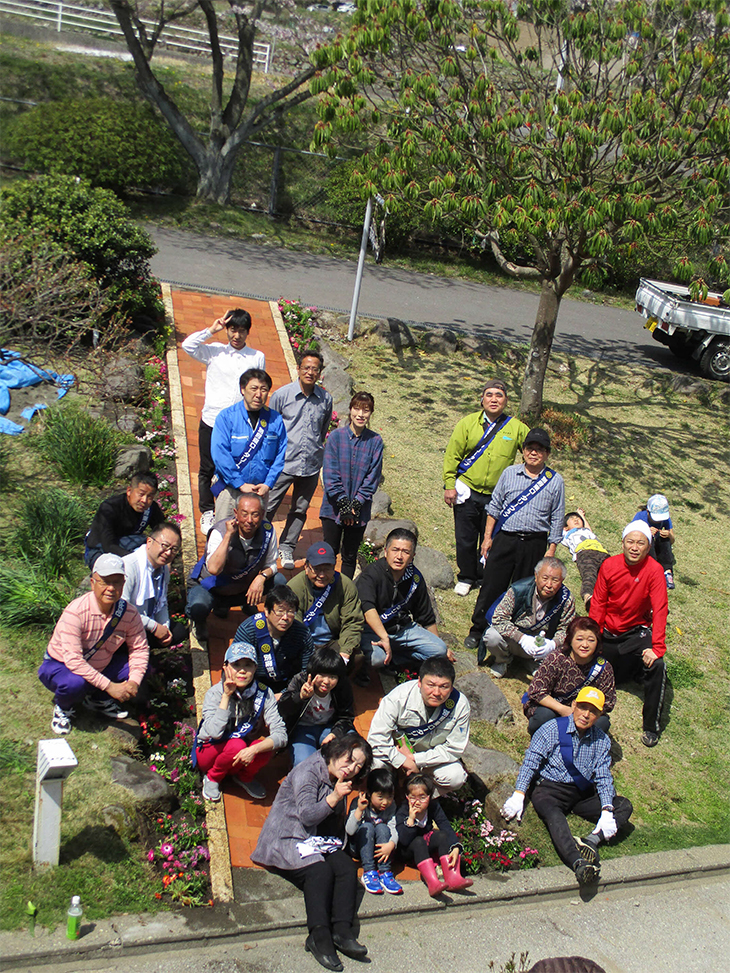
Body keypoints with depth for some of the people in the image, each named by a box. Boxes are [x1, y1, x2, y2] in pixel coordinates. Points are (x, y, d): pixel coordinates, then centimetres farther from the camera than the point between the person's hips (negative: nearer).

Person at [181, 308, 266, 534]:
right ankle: (207, 512, 24)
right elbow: (188, 345, -12)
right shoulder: (215, 351, 2)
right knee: (207, 469, 9)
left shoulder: (258, 357, 5)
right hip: (211, 421, 0)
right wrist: (212, 330, -10)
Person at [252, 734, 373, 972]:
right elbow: (307, 815, -20)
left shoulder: (340, 782, 13)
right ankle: (319, 935, -35)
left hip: (318, 841, 7)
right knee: (319, 871, -32)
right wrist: (334, 798, -29)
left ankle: (342, 930, -29)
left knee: (347, 868, -21)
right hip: (286, 840, -7)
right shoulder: (307, 772, -12)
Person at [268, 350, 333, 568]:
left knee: (300, 510, 14)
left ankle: (287, 548, 30)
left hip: (311, 466, 3)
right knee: (268, 507, 2)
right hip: (284, 463, -2)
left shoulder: (326, 399, 0)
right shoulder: (282, 395, -6)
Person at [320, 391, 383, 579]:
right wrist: (343, 503, -12)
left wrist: (356, 504, -10)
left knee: (350, 555, 11)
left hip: (360, 509, 1)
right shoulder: (336, 436, -5)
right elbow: (330, 473, -7)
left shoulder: (375, 441, -3)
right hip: (334, 507, -1)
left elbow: (373, 477, -3)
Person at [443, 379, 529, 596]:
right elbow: (452, 455, -1)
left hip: (497, 496, 0)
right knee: (465, 539, 8)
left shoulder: (516, 428, 1)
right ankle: (466, 577, 28)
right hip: (467, 492, 0)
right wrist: (450, 485, -6)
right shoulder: (468, 423, -1)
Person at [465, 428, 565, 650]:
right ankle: (478, 630, 16)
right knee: (491, 586, 2)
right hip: (504, 539, 0)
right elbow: (494, 506, 10)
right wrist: (488, 537, 6)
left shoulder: (555, 481, 3)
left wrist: (551, 551, 3)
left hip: (535, 543, 0)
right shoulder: (510, 473, 4)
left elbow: (557, 519, 7)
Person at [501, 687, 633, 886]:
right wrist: (518, 796, -17)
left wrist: (607, 811, -12)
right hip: (552, 789, -5)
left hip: (583, 795, 5)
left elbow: (603, 777, 4)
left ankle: (592, 840, -34)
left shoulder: (602, 741, 9)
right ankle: (578, 863, -55)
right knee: (553, 814, -37)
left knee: (624, 806, -14)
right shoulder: (552, 729, -3)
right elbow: (530, 762, -6)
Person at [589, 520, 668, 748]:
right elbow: (598, 603, -4)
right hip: (609, 633, 3)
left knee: (656, 665, -28)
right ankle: (634, 669, 43)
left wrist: (656, 647, -30)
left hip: (637, 632, -3)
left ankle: (651, 727, -12)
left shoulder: (654, 570, -18)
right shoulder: (609, 566, -11)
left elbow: (660, 610, -22)